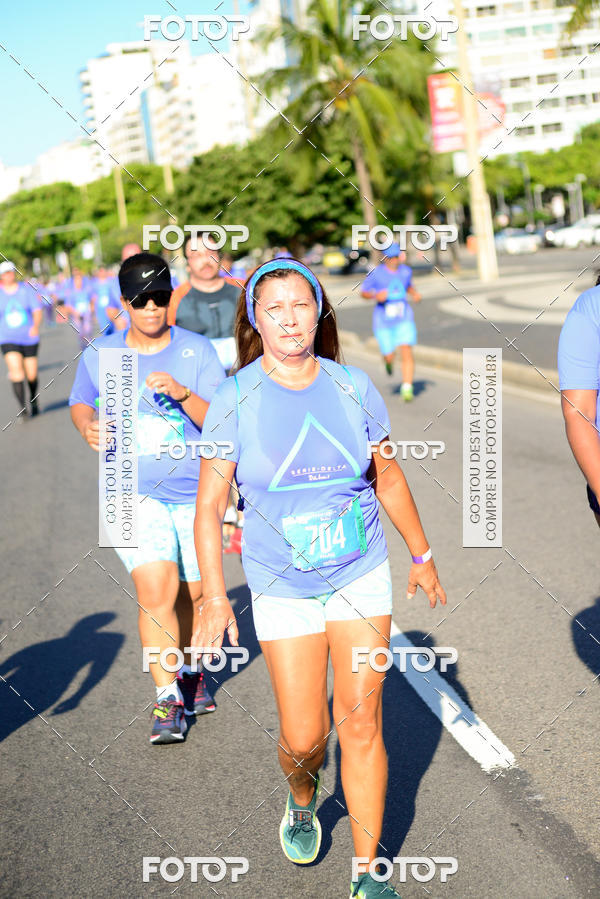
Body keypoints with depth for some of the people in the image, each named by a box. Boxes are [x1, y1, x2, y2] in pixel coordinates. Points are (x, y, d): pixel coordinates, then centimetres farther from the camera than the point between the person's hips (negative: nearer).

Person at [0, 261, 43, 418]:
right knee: (16, 372, -19)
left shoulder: (27, 289, -2)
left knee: (31, 374, 7)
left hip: (29, 338, 1)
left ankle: (34, 401, 36)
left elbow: (37, 310, -8)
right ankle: (22, 409, -16)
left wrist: (36, 326, -25)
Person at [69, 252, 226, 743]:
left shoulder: (199, 351, -4)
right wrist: (88, 425, -5)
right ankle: (167, 699, -5)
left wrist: (184, 394, -27)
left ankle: (190, 670, 40)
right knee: (156, 593, -16)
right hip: (135, 495, -1)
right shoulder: (99, 356, 1)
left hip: (197, 494, 1)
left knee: (194, 592, 13)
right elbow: (80, 402, 18)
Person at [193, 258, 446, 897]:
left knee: (360, 723, -1)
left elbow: (388, 478, 11)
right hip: (282, 590, -1)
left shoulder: (353, 387, -2)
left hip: (362, 578, 1)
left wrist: (422, 556, 17)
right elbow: (209, 505, -6)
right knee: (303, 738, 2)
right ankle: (302, 798, 40)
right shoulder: (234, 400, -8)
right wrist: (213, 597, -12)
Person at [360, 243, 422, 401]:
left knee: (406, 351, -14)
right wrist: (375, 295, -20)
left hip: (404, 319, 2)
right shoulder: (376, 273, -9)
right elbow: (363, 292, -1)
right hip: (383, 321, -2)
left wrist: (415, 293, 5)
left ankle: (407, 388, -11)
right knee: (389, 356, 1)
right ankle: (388, 362, 42)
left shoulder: (406, 271, 4)